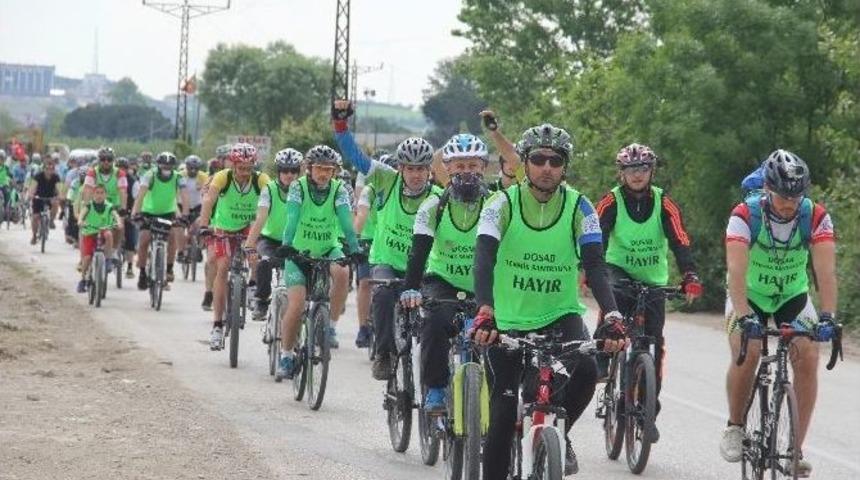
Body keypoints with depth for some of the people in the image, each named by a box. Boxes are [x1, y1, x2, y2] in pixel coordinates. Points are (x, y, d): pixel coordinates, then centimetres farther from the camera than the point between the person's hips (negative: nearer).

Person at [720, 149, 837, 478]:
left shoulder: (815, 217, -21)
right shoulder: (745, 215, -27)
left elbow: (826, 270, -30)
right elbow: (736, 269, -37)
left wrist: (827, 317, -44)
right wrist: (744, 316, -52)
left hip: (792, 296, 2)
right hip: (749, 296, -2)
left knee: (808, 359, -18)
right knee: (746, 354, -27)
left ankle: (796, 448, -10)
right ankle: (735, 427, -4)